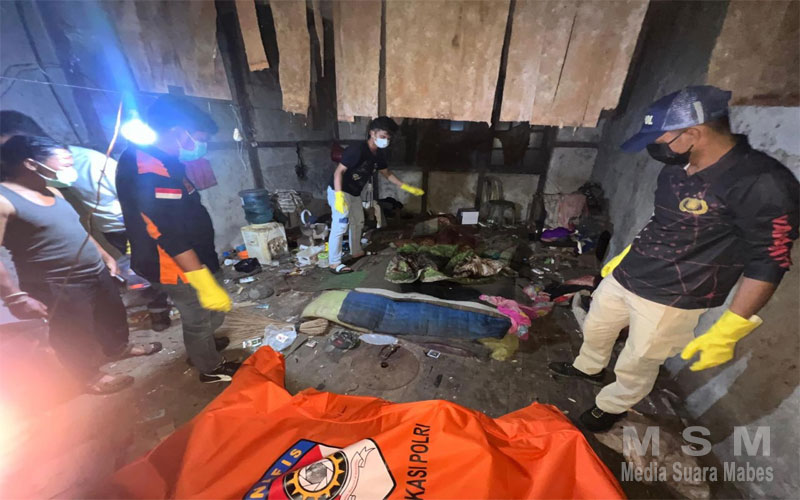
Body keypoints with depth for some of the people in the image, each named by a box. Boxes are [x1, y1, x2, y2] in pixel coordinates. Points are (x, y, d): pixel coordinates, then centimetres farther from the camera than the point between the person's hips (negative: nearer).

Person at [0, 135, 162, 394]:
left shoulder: (52, 192, 7)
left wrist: (105, 256, 18)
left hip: (97, 273, 8)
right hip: (58, 287, -8)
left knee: (112, 314, 24)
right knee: (75, 337, 9)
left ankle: (118, 347, 47)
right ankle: (91, 377, 29)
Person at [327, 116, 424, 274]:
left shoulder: (379, 154, 1)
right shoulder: (357, 150, -25)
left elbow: (386, 173, 14)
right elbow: (339, 171, -26)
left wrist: (407, 187, 12)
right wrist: (339, 196, -36)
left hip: (355, 193, 9)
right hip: (340, 191, -9)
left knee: (358, 222, 19)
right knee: (340, 226, -8)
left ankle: (356, 252, 38)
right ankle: (334, 264, 2)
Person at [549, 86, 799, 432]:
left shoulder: (762, 184, -21)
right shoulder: (677, 168, 1)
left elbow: (767, 264, -17)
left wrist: (728, 331, -18)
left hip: (671, 299, -7)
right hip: (624, 276, 7)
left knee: (636, 365, 13)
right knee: (595, 329, 24)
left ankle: (611, 408, 41)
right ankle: (588, 368, 53)